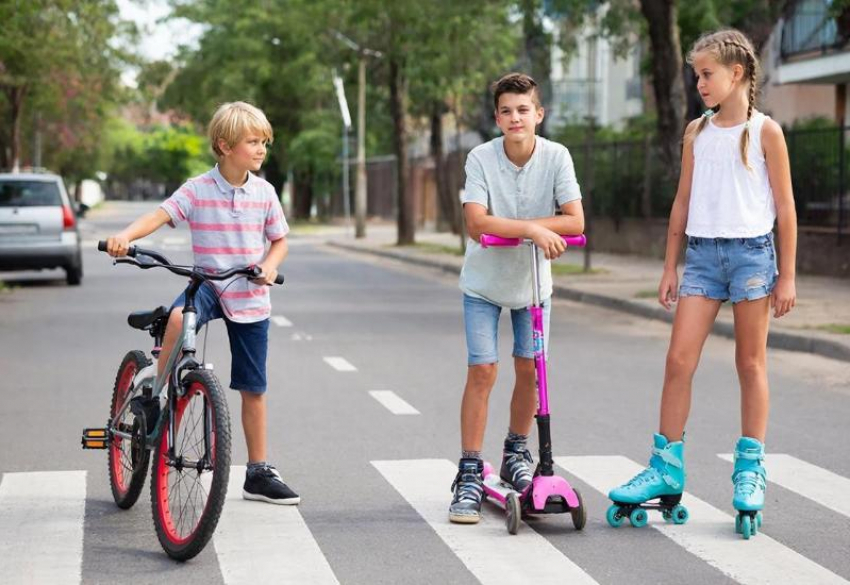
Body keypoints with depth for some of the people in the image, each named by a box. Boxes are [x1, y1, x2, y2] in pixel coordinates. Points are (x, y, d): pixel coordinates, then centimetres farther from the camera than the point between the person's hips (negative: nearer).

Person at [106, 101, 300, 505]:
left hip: (250, 299, 2)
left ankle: (258, 473, 16)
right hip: (208, 286, -2)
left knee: (253, 389, 5)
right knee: (178, 317, -38)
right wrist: (125, 236, -39)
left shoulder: (264, 193, -1)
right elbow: (160, 215, -21)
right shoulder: (198, 190, -9)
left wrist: (270, 265, -13)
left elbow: (279, 240, 9)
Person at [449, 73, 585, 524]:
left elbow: (574, 221, -22)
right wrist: (531, 228, -37)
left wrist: (510, 227, -28)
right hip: (484, 282, -2)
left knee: (529, 368, 7)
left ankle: (515, 454, 30)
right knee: (482, 370, -8)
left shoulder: (556, 157, -15)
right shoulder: (481, 158, -19)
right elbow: (476, 223, -28)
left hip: (532, 281, 2)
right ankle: (469, 474, -2)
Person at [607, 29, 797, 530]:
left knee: (751, 364, 4)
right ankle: (668, 466, 4)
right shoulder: (697, 132, 10)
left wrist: (787, 275, -5)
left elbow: (785, 207, -2)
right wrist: (670, 267, 12)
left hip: (751, 252, -4)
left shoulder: (765, 131, -2)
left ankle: (751, 469, 12)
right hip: (702, 253, 4)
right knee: (679, 360, -3)